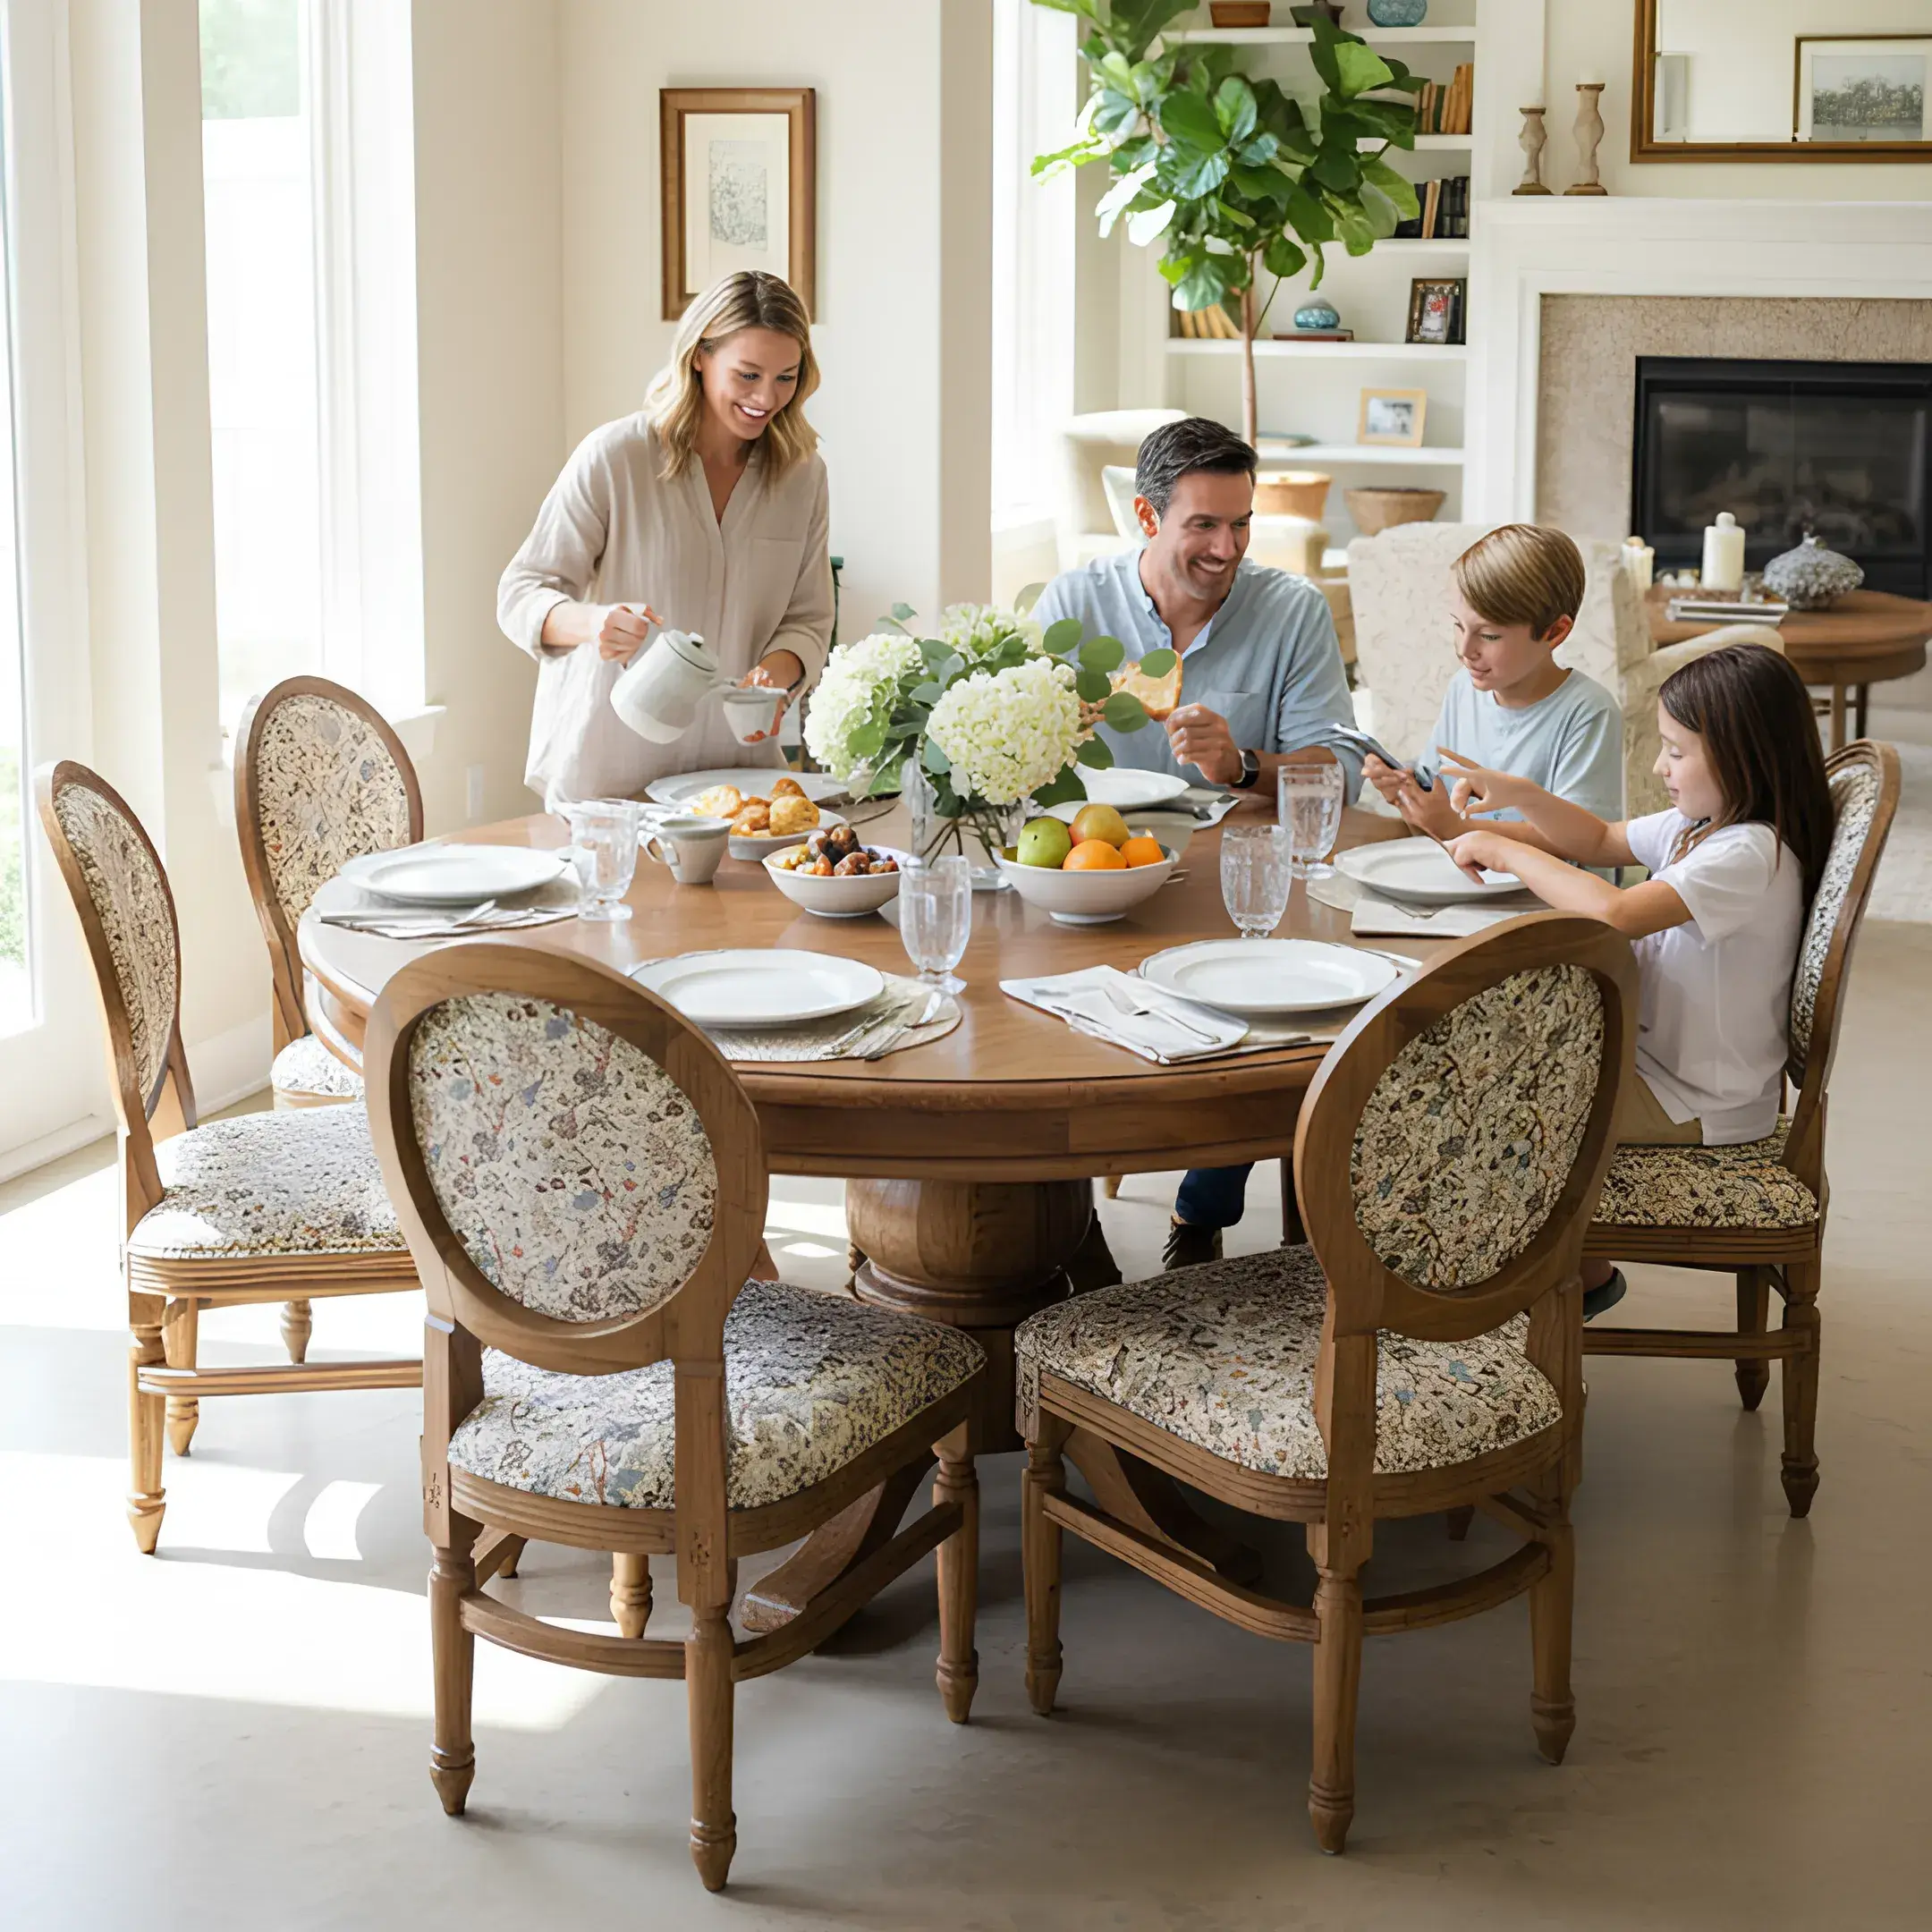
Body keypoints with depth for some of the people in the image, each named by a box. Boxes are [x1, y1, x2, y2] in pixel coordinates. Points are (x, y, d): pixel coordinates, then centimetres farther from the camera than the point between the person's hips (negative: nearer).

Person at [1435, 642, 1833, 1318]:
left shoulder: (1749, 855, -28)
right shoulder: (1699, 824, 3)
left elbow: (1614, 913, -40)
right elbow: (1602, 842, 19)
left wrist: (1504, 851, -29)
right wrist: (1518, 796, 0)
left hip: (1699, 1104, -10)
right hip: (1655, 1052, 10)